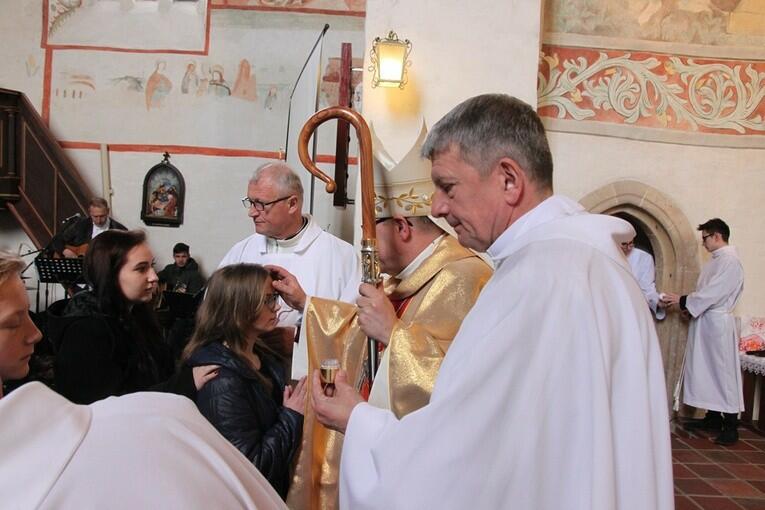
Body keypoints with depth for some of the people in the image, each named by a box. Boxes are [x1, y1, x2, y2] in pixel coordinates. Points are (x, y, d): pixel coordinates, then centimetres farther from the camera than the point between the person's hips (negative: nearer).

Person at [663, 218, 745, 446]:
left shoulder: (730, 261, -14)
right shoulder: (715, 261, 15)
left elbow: (713, 293, -20)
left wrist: (683, 301, -14)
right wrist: (688, 304, 5)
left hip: (718, 323, -9)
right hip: (704, 321, 9)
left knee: (722, 372, -4)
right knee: (707, 370, 13)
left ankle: (731, 427, 3)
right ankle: (713, 418, 23)